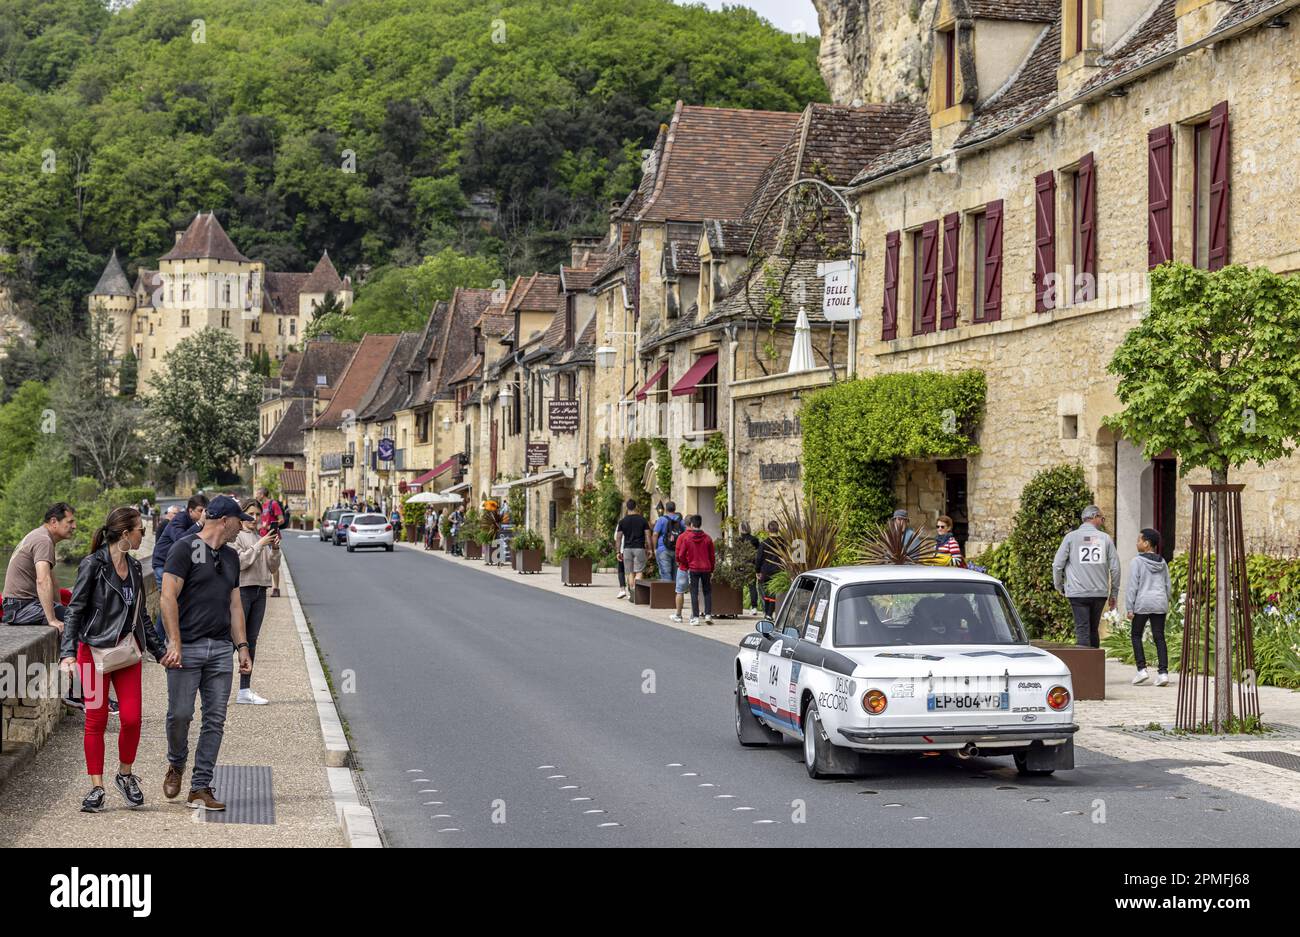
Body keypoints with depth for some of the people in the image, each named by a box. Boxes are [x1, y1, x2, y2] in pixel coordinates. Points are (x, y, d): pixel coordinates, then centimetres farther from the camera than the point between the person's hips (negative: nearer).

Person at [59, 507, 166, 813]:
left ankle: (126, 775, 16)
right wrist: (68, 654, -19)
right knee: (96, 720, 0)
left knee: (132, 717, -6)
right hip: (94, 650, -5)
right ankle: (96, 788, 8)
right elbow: (74, 610, -10)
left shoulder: (135, 567, 11)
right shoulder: (93, 565, -8)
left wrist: (159, 651, 21)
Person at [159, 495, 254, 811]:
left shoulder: (231, 557, 19)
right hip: (187, 647, -6)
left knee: (215, 720, 2)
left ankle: (200, 789, 6)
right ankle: (176, 764, 23)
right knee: (180, 713, -6)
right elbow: (168, 597, -10)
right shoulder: (185, 548, -4)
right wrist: (174, 643, -16)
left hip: (221, 649, 6)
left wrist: (242, 647, 13)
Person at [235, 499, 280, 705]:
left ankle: (245, 690, 10)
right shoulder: (236, 536, -4)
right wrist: (259, 545, -18)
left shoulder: (262, 537, 14)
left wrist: (274, 549, -3)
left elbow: (273, 568, 13)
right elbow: (240, 562, -16)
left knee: (251, 640, 7)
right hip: (241, 590, -6)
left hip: (260, 592, 6)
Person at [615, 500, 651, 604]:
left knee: (631, 573, 9)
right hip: (639, 548, -2)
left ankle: (631, 595, 4)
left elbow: (618, 538, 4)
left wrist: (618, 552, 9)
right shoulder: (643, 520, -1)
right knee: (639, 572, -1)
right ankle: (635, 591, -21)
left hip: (627, 549, 2)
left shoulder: (622, 521, 3)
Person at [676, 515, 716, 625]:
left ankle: (695, 617, -2)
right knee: (708, 592, 11)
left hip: (693, 569, -2)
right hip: (706, 569, 2)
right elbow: (711, 556, 5)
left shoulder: (685, 538, -6)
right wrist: (711, 571, 13)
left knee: (694, 593, 2)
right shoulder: (707, 538, 0)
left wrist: (686, 565, 12)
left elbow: (681, 555, -6)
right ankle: (708, 615, 4)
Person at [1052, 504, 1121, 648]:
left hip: (1078, 593, -2)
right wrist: (1114, 593, 13)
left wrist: (1059, 586, 14)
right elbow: (1115, 568, 5)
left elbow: (1057, 565, -1)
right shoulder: (1105, 538, 4)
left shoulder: (1071, 537, 0)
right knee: (1093, 630, 13)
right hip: (1100, 593, 2)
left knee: (1082, 631, -4)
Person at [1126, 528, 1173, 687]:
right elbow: (1168, 586, 13)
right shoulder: (1162, 562, 9)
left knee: (1136, 635, 9)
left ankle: (1142, 669, -1)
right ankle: (1163, 672, -4)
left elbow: (1132, 586, -10)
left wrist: (1129, 608, -8)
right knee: (1159, 637, 4)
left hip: (1142, 603, -4)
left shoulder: (1137, 561, -8)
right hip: (1160, 603, 4)